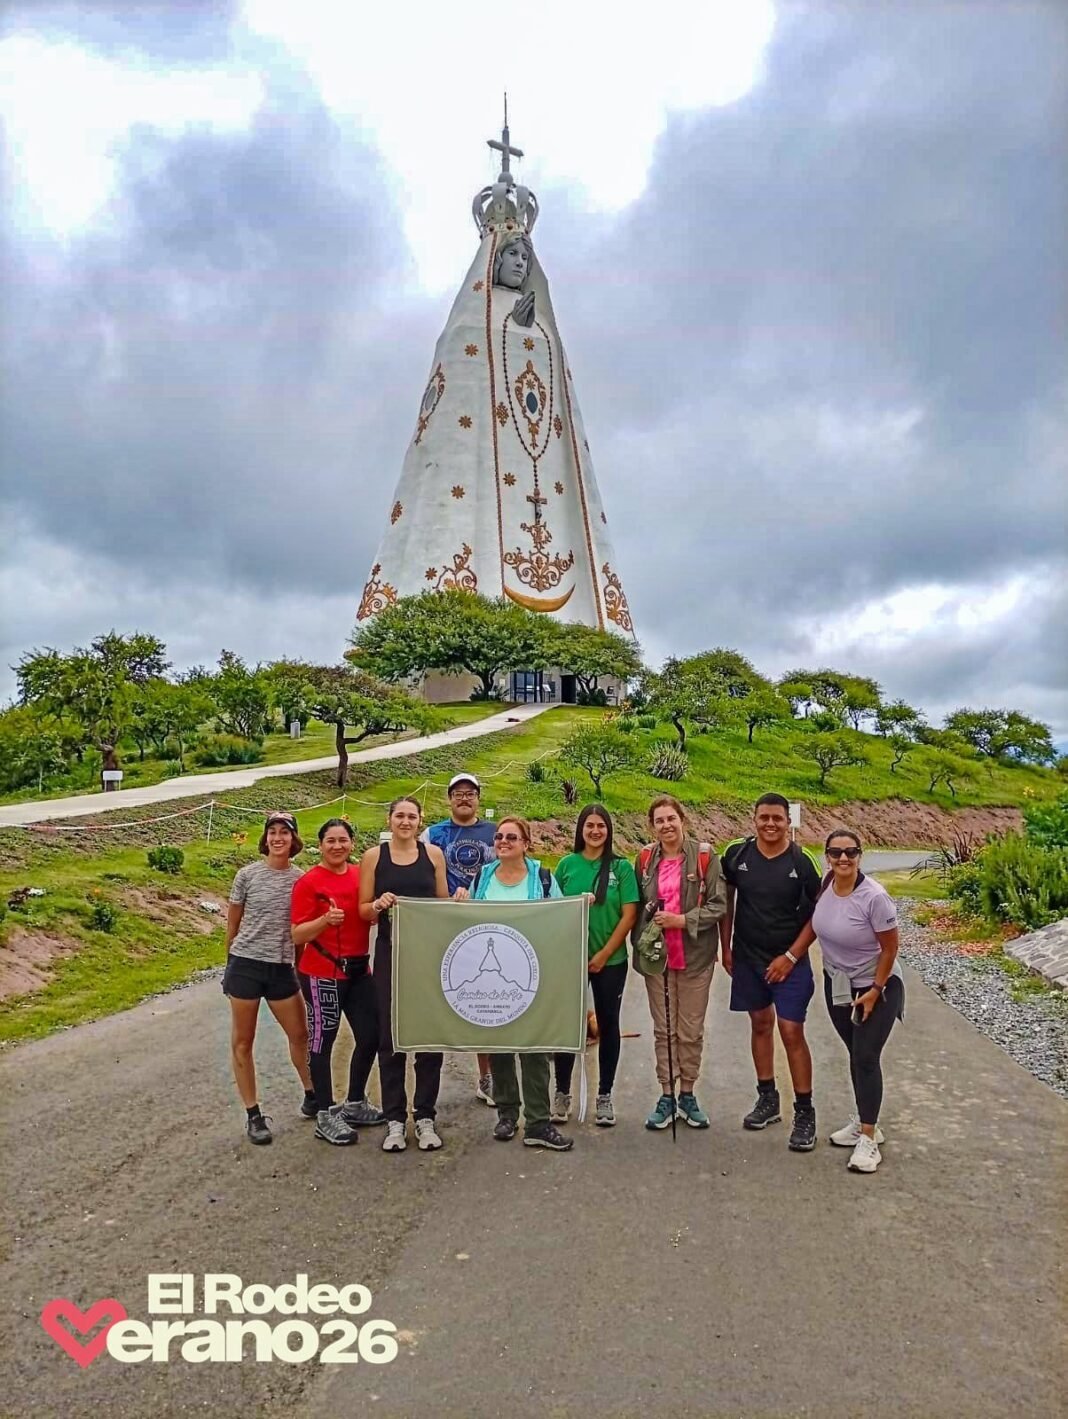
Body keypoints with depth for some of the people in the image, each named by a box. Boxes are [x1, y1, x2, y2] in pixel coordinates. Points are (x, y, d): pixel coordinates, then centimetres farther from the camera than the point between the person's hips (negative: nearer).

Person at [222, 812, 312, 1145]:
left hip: (281, 967, 2)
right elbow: (232, 923, 5)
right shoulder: (248, 875, -5)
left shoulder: (300, 879, 0)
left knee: (300, 1034, 10)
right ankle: (253, 1115, 18)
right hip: (245, 964, -2)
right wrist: (232, 962, 10)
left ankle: (312, 1097, 31)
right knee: (242, 1041, 5)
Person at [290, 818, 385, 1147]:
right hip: (323, 973, -6)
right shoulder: (309, 882, -11)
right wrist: (326, 919, -29)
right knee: (322, 1040, 3)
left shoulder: (361, 876, 5)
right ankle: (325, 1115, 16)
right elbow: (297, 935, -13)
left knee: (371, 1036, 10)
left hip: (359, 969, 6)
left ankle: (355, 1104, 29)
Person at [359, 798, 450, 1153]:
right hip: (390, 954, -1)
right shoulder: (373, 856, 2)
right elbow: (363, 911, 4)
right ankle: (394, 1119, 17)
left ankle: (425, 1116, 18)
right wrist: (378, 905, -17)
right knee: (389, 1036, 4)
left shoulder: (433, 853, 4)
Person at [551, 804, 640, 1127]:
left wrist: (604, 955, -9)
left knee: (608, 1025, 8)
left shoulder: (621, 867, -3)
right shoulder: (567, 864, 1)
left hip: (611, 960, 0)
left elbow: (629, 915, -6)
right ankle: (562, 1093, 20)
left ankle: (604, 1096, 20)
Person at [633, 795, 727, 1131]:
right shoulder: (645, 859, 2)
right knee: (663, 1029, 10)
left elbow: (719, 905, -10)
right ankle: (666, 1096, 22)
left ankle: (688, 1094, 26)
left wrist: (683, 920, -19)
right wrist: (640, 943, 1)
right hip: (656, 955, 3)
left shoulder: (704, 856, -9)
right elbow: (637, 905, 10)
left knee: (691, 1031, 9)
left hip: (695, 956, -2)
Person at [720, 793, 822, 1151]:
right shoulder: (737, 856, -5)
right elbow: (727, 901, 6)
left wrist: (791, 955, -10)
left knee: (791, 1031, -5)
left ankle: (804, 1112, 8)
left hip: (789, 961, -3)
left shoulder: (800, 863, -11)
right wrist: (725, 948, 5)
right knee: (760, 1023, 14)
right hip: (747, 957, 3)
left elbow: (818, 913, -6)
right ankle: (767, 1099, 30)